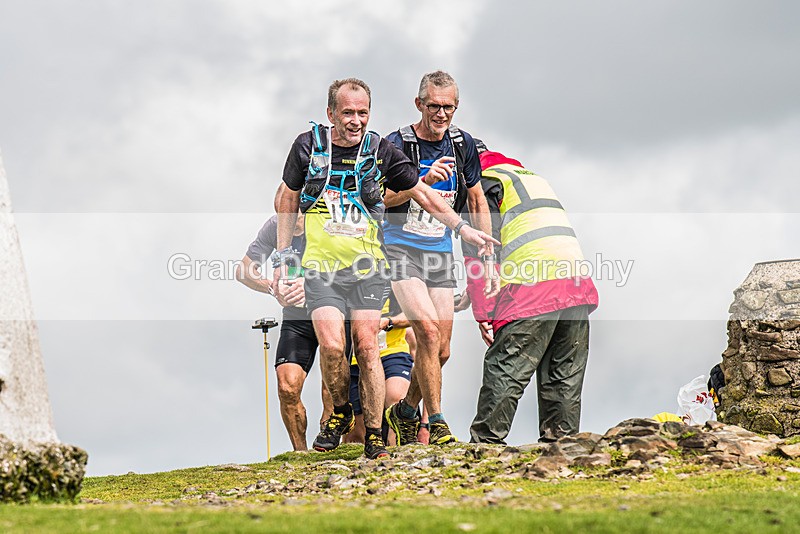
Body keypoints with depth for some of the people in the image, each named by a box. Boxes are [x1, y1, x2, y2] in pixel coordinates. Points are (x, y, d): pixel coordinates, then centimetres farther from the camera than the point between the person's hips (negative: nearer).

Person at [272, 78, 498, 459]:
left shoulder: (380, 150, -1)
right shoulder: (309, 145, -2)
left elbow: (420, 192, 10)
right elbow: (287, 199, 11)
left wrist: (463, 228, 5)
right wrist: (283, 255, 9)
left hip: (368, 267, 1)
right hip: (322, 266, -1)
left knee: (367, 348, -6)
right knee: (331, 345, -16)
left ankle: (375, 437, 5)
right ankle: (340, 413, 12)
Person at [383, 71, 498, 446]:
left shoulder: (462, 144, 4)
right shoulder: (398, 144, -9)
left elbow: (477, 203, 13)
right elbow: (380, 198, -19)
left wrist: (489, 259, 10)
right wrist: (423, 181, -32)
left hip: (440, 252, 5)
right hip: (401, 249, -5)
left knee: (441, 350, 4)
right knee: (428, 329, -22)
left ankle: (406, 412, 27)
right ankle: (436, 424, -14)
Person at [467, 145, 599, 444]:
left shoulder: (485, 182, 8)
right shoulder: (536, 178, 33)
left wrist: (483, 312, -7)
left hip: (534, 288, -7)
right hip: (577, 283, 7)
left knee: (504, 371, -5)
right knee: (564, 376, 11)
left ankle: (485, 444, -7)